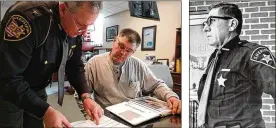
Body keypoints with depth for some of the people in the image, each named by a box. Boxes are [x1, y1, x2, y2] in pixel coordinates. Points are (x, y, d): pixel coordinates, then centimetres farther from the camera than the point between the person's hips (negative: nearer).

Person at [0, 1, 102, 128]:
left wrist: (86, 96, -18)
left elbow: (75, 66, -3)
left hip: (37, 91, 6)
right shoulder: (29, 17, -33)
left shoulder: (75, 31, -11)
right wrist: (45, 111, -39)